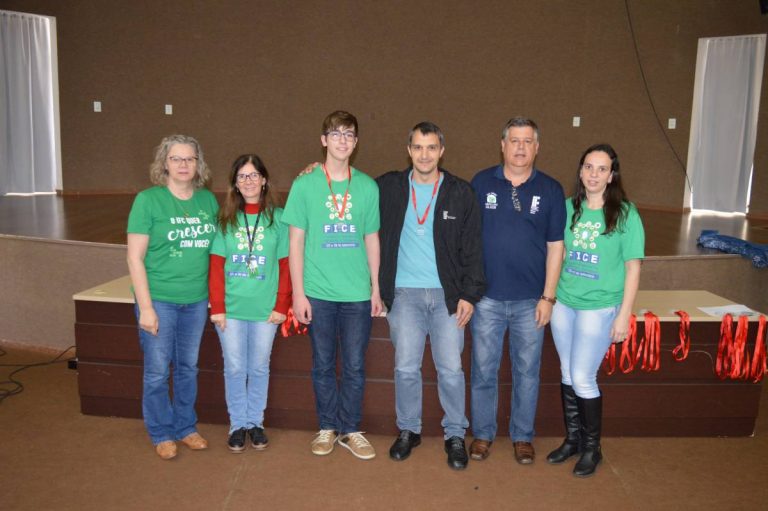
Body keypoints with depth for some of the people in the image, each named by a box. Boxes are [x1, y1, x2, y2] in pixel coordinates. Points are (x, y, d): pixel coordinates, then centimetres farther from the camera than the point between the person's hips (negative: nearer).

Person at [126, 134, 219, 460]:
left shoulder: (208, 200, 4)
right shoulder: (148, 200, -9)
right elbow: (135, 257, -10)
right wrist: (145, 307, -14)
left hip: (197, 300, 4)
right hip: (159, 299, -4)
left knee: (188, 367, 15)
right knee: (157, 371, 6)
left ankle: (186, 427, 32)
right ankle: (162, 434, 24)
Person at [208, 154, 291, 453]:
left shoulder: (277, 218, -1)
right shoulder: (225, 219, 2)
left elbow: (285, 266, 0)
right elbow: (216, 266, 1)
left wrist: (282, 305, -5)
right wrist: (217, 307, -5)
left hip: (265, 309, -1)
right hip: (231, 309, 1)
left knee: (259, 368, 10)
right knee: (235, 368, 8)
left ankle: (255, 422, 27)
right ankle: (237, 424, 23)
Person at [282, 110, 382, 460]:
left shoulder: (368, 186, 3)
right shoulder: (305, 185, -2)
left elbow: (372, 240, 9)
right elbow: (296, 242, -2)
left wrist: (376, 288, 7)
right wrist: (298, 293, -6)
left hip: (357, 293, 1)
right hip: (318, 293, -1)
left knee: (355, 366, 8)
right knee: (323, 365, 10)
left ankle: (350, 429, 24)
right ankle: (327, 427, 27)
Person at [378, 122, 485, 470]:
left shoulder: (460, 193, 1)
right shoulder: (389, 188, 3)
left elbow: (472, 248, 1)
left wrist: (469, 294, -5)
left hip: (448, 294, -1)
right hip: (404, 293, 1)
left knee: (451, 369, 2)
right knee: (406, 367, 7)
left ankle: (455, 435, 20)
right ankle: (408, 430, 26)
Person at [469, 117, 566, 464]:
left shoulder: (550, 190, 0)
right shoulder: (481, 183, 0)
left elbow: (555, 246, 2)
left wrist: (548, 296, -3)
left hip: (530, 299, 0)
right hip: (487, 296, 0)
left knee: (527, 371, 11)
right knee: (483, 369, 9)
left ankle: (522, 435, 28)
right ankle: (483, 433, 26)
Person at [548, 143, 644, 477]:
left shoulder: (625, 214, -8)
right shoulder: (568, 208, 2)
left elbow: (633, 267, -6)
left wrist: (623, 315, -9)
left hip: (599, 308, -4)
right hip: (562, 303, 4)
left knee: (582, 379, 0)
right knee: (567, 374, 13)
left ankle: (592, 448, 21)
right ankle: (572, 438, 31)